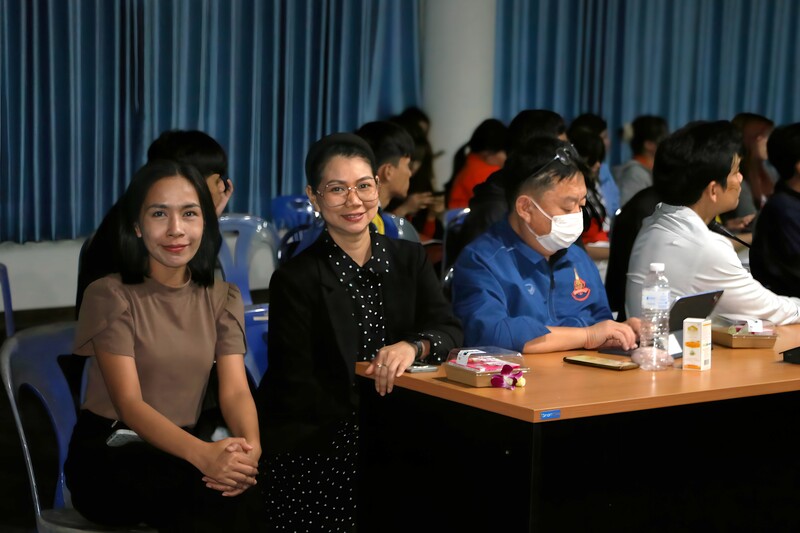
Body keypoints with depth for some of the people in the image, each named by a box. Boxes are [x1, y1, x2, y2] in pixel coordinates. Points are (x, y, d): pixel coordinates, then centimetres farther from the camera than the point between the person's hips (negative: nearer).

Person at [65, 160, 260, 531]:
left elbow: (235, 390, -6)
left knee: (246, 478, -30)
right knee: (215, 490, -35)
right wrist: (203, 454, -37)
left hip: (178, 453, 4)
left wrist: (250, 445, -31)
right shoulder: (110, 295, -7)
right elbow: (128, 402, -17)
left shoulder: (222, 299, 8)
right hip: (107, 457, -4)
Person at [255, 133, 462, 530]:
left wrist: (413, 346, -26)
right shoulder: (295, 280, -4)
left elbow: (450, 332, -2)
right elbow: (297, 388, -8)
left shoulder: (409, 259, 11)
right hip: (316, 445, -4)